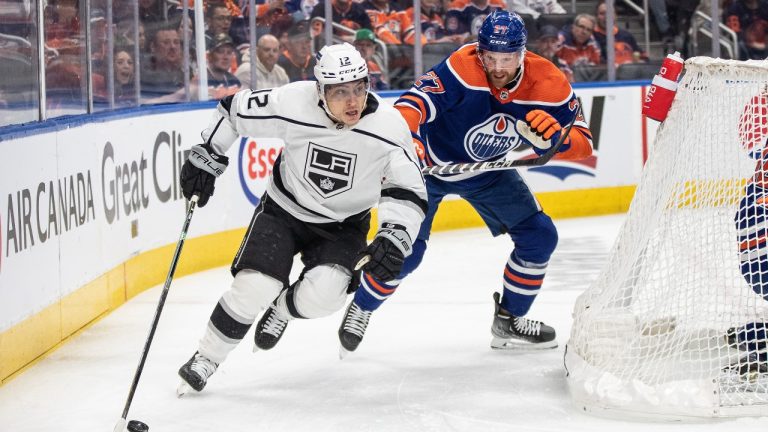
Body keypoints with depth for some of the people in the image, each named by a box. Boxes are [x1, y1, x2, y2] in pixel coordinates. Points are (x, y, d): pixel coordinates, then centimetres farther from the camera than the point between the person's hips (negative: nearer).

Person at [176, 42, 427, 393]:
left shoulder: (389, 127, -23)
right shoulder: (292, 103, -25)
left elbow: (408, 191, -13)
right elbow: (234, 111, -7)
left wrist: (393, 238, -26)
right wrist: (206, 158, -5)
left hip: (342, 226, 1)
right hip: (283, 210, 0)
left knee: (322, 294, -23)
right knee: (254, 287, -18)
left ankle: (283, 308, 14)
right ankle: (205, 360, 4)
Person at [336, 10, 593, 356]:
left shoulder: (548, 84, -22)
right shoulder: (462, 68, -34)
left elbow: (582, 145, -17)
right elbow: (414, 102, -44)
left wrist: (553, 136, -39)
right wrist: (406, 139, -65)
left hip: (488, 171, 5)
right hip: (431, 164, -4)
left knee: (540, 237, -3)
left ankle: (509, 321, 18)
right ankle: (360, 308, 17)